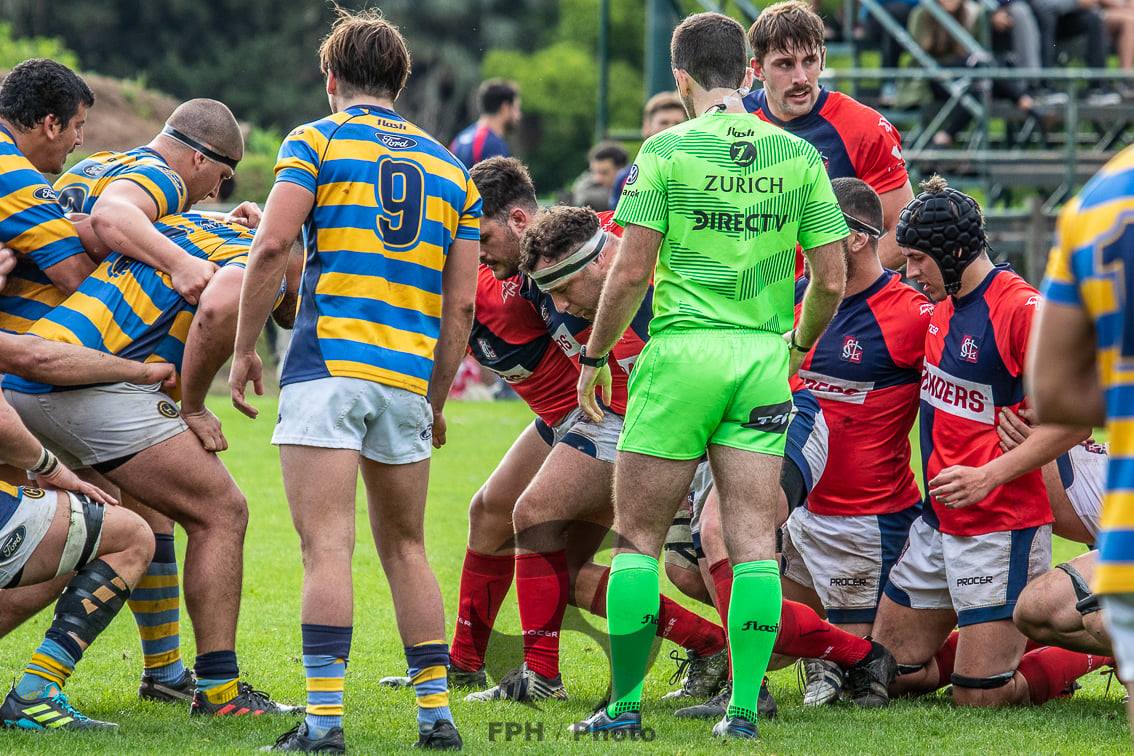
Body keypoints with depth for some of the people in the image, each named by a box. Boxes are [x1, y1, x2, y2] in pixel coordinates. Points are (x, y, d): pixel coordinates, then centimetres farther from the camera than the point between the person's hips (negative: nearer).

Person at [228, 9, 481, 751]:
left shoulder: (316, 141, 3)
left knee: (327, 547, -9)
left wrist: (244, 350, -2)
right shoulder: (449, 167, 17)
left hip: (329, 362, -4)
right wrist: (436, 402, 21)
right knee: (406, 548, 16)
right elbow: (461, 304, 13)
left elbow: (273, 247, -9)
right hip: (408, 376, 4)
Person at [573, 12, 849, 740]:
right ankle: (744, 705, 0)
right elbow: (833, 279, 4)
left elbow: (631, 273, -8)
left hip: (682, 352, -3)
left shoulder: (668, 150, -6)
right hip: (762, 358, 3)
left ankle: (626, 704, 5)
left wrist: (595, 357, 4)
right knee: (754, 541, 4)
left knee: (638, 537, 6)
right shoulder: (799, 155, 4)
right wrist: (800, 344, 22)